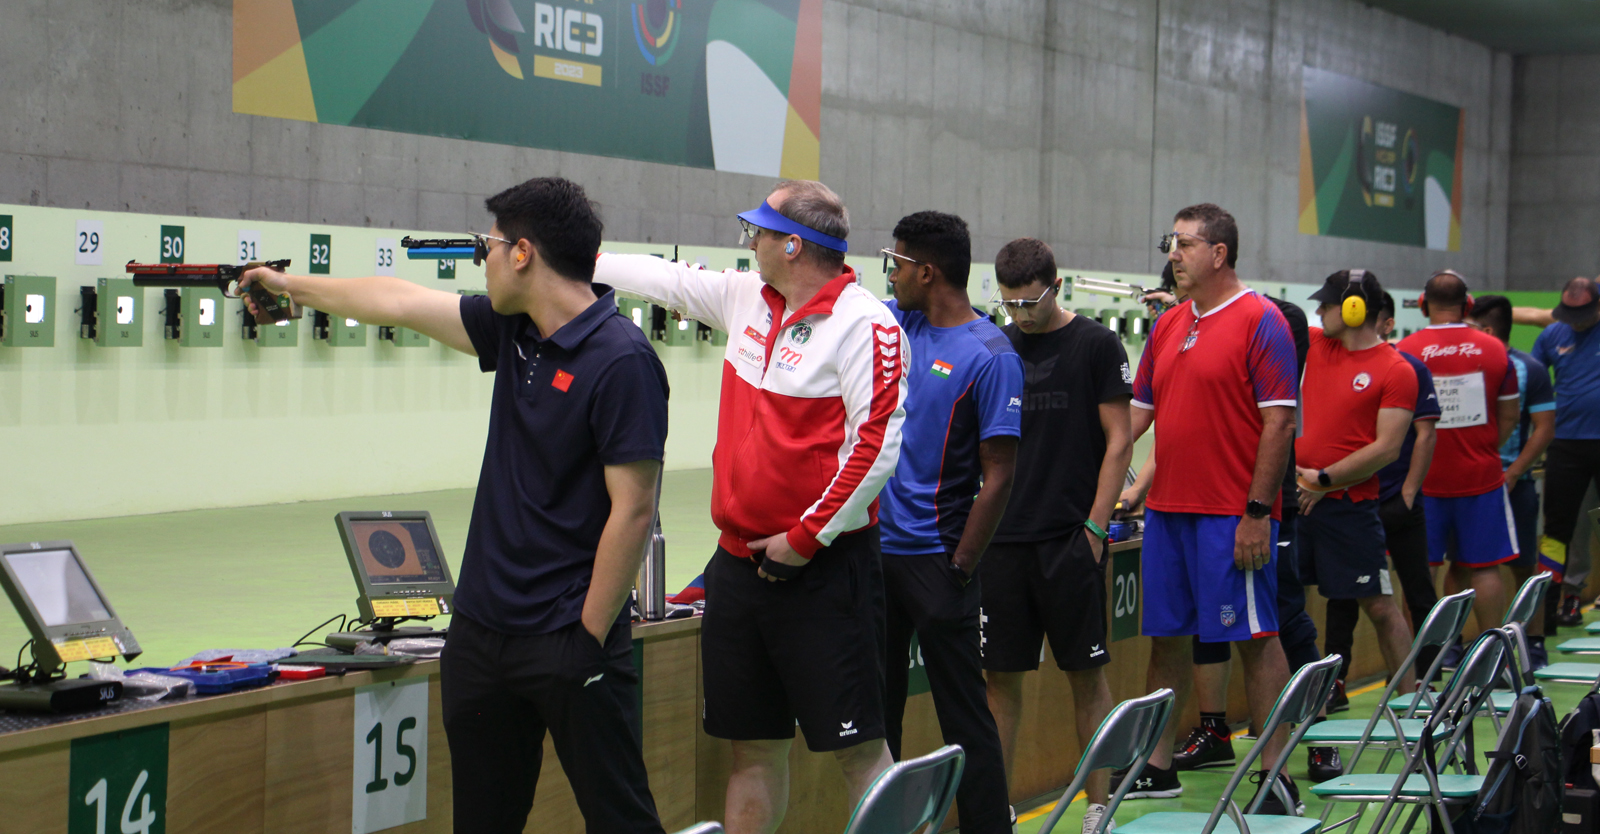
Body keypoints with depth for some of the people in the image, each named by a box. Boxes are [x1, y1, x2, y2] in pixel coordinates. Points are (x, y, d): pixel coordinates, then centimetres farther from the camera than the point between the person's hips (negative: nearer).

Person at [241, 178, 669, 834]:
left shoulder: (620, 362, -16)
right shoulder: (513, 331, 8)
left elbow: (632, 510, -18)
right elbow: (400, 302, 21)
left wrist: (589, 638, -17)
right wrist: (291, 285, 32)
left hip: (567, 640, -8)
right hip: (482, 630, 8)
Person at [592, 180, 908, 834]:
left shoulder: (864, 324, -12)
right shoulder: (748, 300, 11)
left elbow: (876, 444, -18)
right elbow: (671, 281, 26)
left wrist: (807, 539, -16)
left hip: (822, 566, -7)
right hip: (740, 561, 7)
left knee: (857, 748, -6)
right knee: (754, 745, 12)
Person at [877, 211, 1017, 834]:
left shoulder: (989, 356, -12)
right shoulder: (898, 324, 7)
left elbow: (998, 477, -14)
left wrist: (959, 569, -15)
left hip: (934, 558, -7)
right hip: (876, 546, 7)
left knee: (964, 717, -2)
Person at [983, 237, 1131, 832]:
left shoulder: (1096, 345, -1)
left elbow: (1119, 442, -3)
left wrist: (1095, 527, -9)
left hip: (1069, 538, -4)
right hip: (1001, 538, 4)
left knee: (1086, 671, 2)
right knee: (1000, 673, 5)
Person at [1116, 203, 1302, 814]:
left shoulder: (1259, 321, -8)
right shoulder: (1168, 325, 14)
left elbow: (1279, 421, -12)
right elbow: (1139, 410, 20)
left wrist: (1257, 511, -16)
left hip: (1232, 516, -7)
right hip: (1166, 508, 7)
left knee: (1254, 638, -3)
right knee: (1167, 637, 11)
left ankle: (1278, 776, 2)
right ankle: (1158, 769, 20)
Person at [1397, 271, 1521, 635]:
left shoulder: (1406, 350, -7)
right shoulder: (1494, 349, -1)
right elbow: (1509, 417, 7)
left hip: (1424, 480, -1)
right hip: (1481, 477, 1)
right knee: (1484, 568, 6)